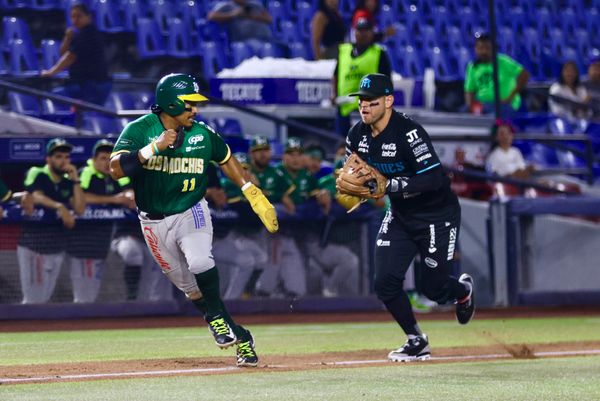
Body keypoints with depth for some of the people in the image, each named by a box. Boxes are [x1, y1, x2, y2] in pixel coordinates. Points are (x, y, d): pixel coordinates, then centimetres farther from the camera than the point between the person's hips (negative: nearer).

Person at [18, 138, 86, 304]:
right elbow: (37, 197, -24)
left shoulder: (68, 182, 9)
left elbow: (80, 209, 0)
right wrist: (59, 207, -40)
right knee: (33, 299, -9)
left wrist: (75, 180, -5)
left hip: (58, 246, 6)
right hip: (33, 245, -6)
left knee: (44, 298, 11)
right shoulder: (36, 174, -5)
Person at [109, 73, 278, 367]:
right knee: (187, 286, 6)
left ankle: (217, 317, -8)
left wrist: (252, 192, 10)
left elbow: (225, 158, 16)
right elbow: (116, 169, -27)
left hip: (192, 213, 0)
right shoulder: (138, 130, -13)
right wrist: (154, 147, -35)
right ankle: (237, 335, 20)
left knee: (199, 263, -29)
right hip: (154, 222, 0)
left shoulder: (202, 134, -4)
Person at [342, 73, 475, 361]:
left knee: (432, 287, -2)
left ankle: (463, 289, 36)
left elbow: (434, 178, -33)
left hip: (437, 214, -6)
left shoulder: (408, 132, -27)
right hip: (399, 216, 6)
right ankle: (416, 342, 13)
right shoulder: (357, 135, -5)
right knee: (385, 283, -6)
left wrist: (391, 185, -39)